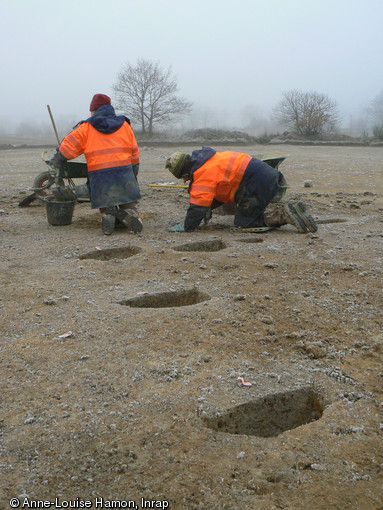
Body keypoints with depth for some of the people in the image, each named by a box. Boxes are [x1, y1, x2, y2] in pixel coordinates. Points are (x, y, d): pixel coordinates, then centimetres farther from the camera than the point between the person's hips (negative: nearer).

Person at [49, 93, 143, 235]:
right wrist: (133, 176, 24)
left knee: (105, 206, 12)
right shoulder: (124, 125, 15)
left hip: (99, 177, -1)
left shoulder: (86, 128, 6)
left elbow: (67, 147, 4)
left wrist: (55, 164, 17)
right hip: (124, 174, 2)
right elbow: (134, 153, 17)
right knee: (129, 205, 11)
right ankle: (127, 214, -22)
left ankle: (108, 213, -21)